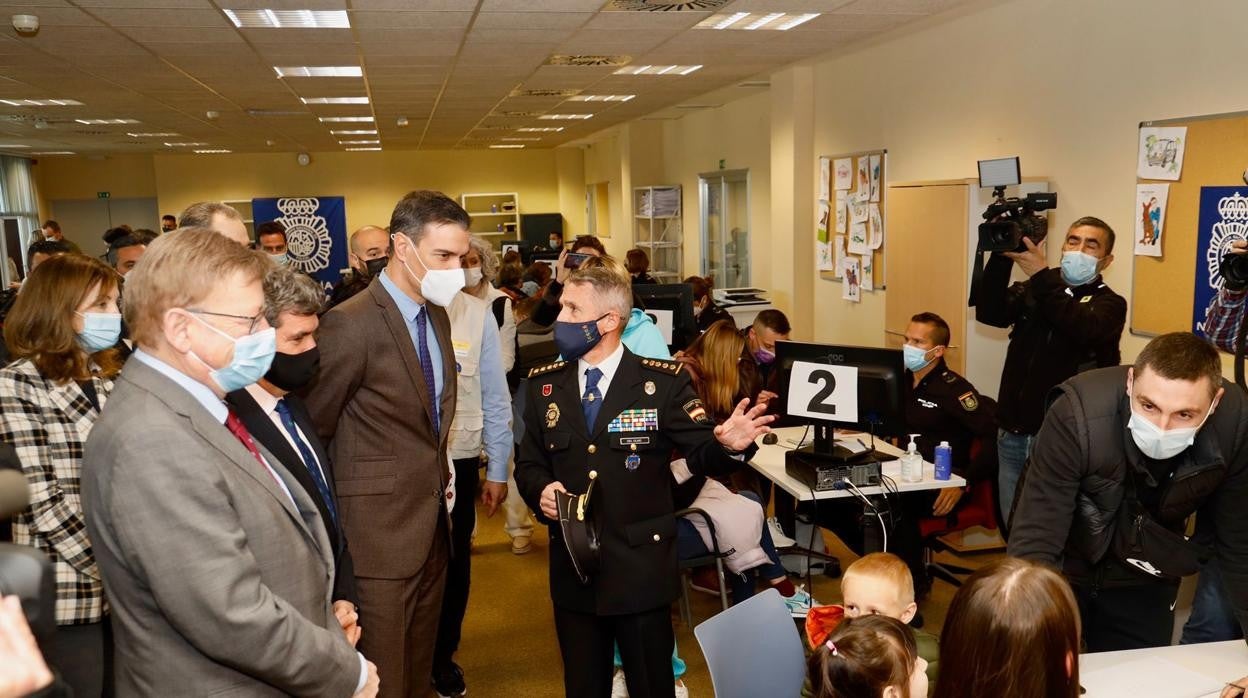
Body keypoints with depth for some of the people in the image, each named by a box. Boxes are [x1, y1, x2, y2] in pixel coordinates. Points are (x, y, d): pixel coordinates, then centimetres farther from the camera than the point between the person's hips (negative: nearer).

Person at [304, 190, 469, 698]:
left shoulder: (437, 315, 8)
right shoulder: (351, 324, -18)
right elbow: (312, 428, -11)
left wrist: (436, 471, 10)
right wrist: (341, 498, -2)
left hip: (433, 520, 8)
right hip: (382, 527, -8)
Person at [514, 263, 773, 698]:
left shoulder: (663, 382, -8)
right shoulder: (543, 385, 3)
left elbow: (701, 452, -9)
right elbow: (528, 463, 9)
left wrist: (729, 445, -30)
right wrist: (541, 489, -12)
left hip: (641, 569, -3)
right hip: (572, 569, 3)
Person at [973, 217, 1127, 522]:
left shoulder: (1109, 303, 0)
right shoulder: (1031, 290, 10)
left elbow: (1085, 330, -23)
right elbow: (989, 312, -9)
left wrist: (1041, 274, -28)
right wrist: (1002, 255, -20)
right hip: (1013, 434, 3)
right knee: (1014, 528, 11)